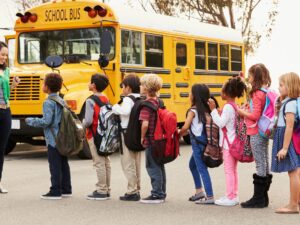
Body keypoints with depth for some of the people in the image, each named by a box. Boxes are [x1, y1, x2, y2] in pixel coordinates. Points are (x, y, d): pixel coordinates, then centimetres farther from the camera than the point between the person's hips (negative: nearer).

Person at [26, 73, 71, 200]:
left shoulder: (48, 102, -15)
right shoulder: (61, 101, 10)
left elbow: (46, 121, -22)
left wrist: (31, 121, -10)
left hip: (53, 139, -8)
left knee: (55, 165, -4)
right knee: (63, 163, 13)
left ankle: (55, 191, -1)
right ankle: (66, 189, 20)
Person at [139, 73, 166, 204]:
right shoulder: (158, 102, 8)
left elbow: (145, 123, -27)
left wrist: (142, 137, -13)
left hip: (150, 140, -8)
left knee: (152, 167, -1)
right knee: (159, 166, 16)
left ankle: (156, 194, 3)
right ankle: (161, 193, 24)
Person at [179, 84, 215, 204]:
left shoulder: (193, 111, -12)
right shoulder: (206, 109, 9)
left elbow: (185, 127, -16)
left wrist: (178, 134, 3)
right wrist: (184, 132, 14)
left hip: (197, 141, -8)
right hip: (204, 139, 8)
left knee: (202, 169, -6)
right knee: (192, 164, 24)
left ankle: (210, 197, -7)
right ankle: (199, 191, 28)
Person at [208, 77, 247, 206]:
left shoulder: (228, 107, -17)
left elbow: (221, 123, -24)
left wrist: (213, 109, -22)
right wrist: (217, 112, 13)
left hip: (228, 143, -9)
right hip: (235, 142, 9)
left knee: (229, 170, -6)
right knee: (233, 170, 14)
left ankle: (230, 198, -4)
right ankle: (234, 195, 19)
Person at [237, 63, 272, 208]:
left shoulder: (257, 94, -16)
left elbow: (255, 116, -20)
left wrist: (242, 112, -7)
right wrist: (249, 110, 8)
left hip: (256, 134, -9)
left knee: (260, 165, -4)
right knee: (265, 165, 12)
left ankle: (258, 198, 1)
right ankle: (263, 197, 19)